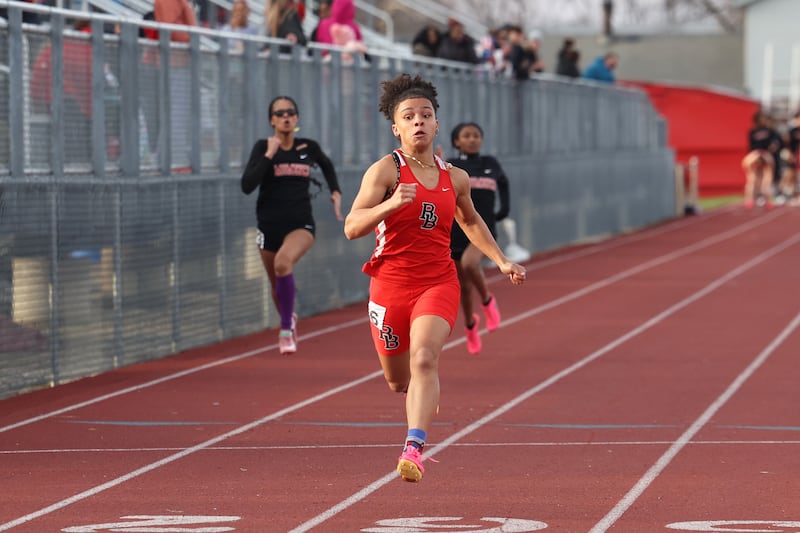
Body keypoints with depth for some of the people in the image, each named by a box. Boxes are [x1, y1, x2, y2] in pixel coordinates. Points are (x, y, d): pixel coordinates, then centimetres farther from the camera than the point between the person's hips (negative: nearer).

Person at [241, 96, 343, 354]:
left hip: (301, 225, -1)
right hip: (269, 226, 1)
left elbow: (327, 166, 26)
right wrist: (269, 155, -22)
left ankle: (286, 329, -22)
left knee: (283, 262, -33)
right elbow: (247, 185, -19)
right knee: (277, 286, 15)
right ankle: (289, 318, 50)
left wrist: (336, 192, 13)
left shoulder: (309, 147, 1)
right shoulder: (263, 147, -5)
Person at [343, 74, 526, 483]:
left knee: (424, 359, -25)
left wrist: (502, 261, 20)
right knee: (397, 380, 14)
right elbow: (351, 228, -18)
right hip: (390, 283, -1)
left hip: (438, 284, 1)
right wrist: (391, 204, -33)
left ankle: (414, 449, -33)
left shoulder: (455, 179, 6)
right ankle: (423, 398, 52)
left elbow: (470, 222, 27)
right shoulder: (385, 170, -8)